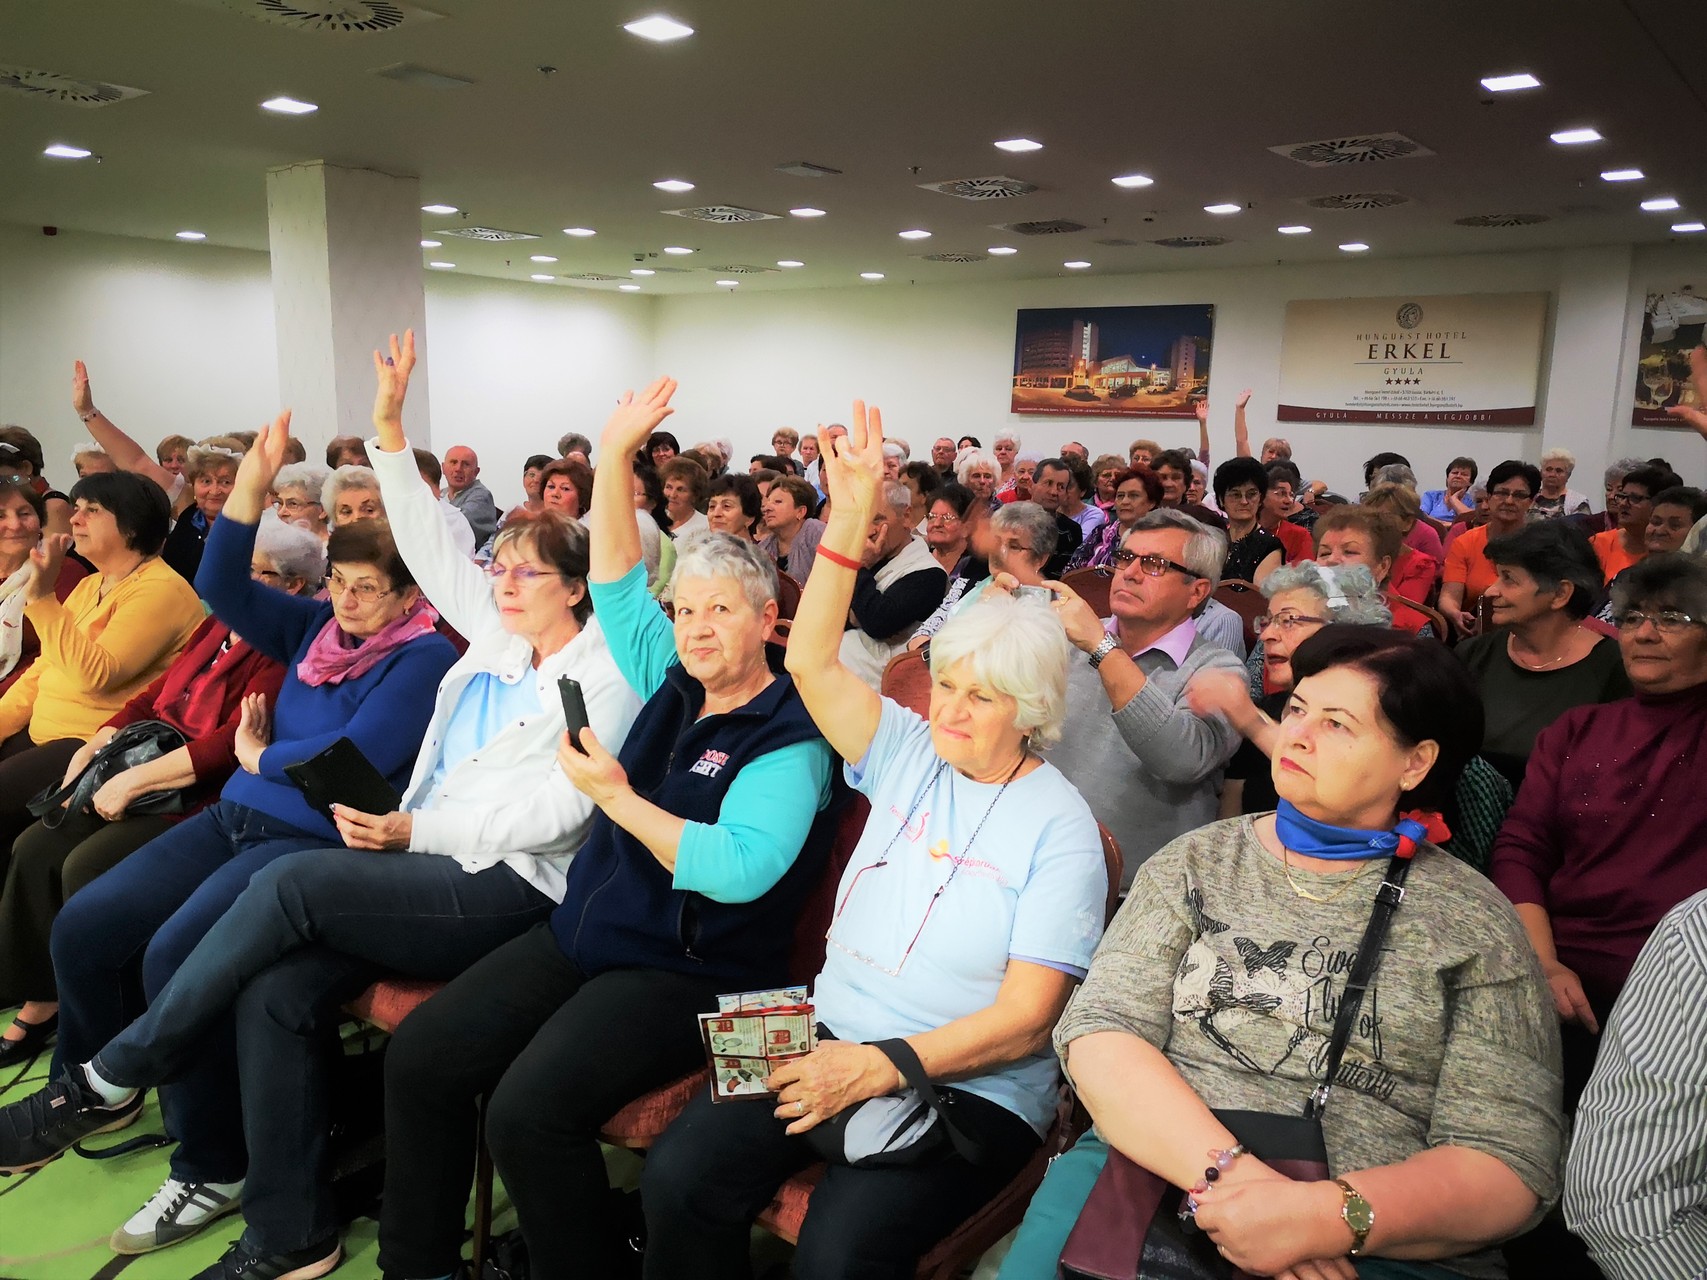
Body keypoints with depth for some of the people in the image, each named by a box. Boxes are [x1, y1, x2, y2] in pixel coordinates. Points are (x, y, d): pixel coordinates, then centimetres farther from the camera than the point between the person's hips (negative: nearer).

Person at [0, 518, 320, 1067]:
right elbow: (154, 697, 18)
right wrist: (94, 747, 3)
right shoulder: (216, 628, 15)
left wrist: (132, 780, -20)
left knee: (88, 866, -22)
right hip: (146, 783, 9)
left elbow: (234, 743, -23)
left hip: (209, 796, -9)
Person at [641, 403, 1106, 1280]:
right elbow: (810, 663, -4)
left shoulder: (1059, 827, -6)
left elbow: (1023, 1017, -11)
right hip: (833, 1043, 4)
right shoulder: (909, 755, 8)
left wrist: (883, 1067, -21)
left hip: (967, 1085, -4)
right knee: (678, 1177, -19)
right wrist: (850, 521, -12)